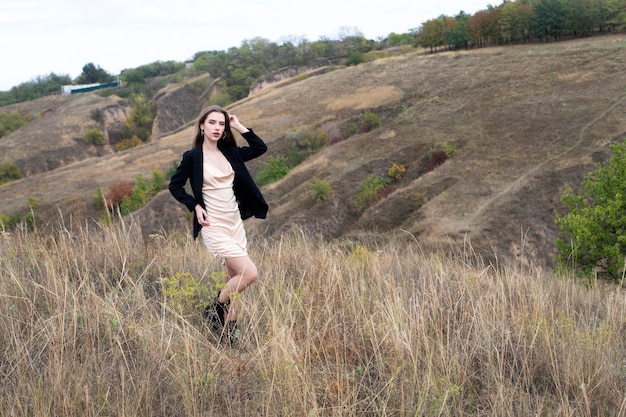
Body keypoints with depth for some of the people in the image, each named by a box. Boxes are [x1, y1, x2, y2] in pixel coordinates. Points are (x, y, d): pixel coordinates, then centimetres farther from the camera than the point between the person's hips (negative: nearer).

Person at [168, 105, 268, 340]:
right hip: (214, 227, -6)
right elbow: (175, 186, 2)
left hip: (235, 223, 6)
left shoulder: (230, 152, 8)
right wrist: (195, 206, -10)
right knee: (249, 273, -16)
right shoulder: (192, 156, -6)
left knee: (233, 279, 10)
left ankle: (229, 326, 23)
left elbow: (260, 148, 13)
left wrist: (239, 127, 6)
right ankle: (213, 311, 4)